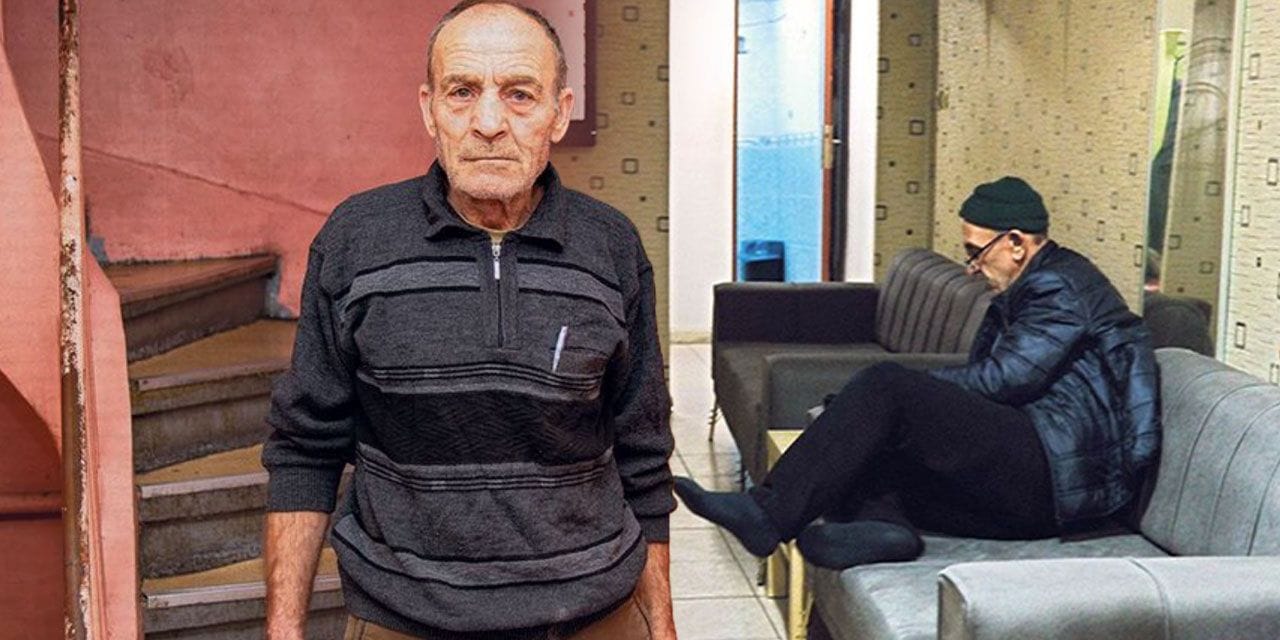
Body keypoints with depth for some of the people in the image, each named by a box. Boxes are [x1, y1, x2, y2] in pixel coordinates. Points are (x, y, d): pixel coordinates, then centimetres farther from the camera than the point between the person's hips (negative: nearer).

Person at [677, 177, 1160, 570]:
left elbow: (1003, 378, -16)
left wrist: (905, 392, -6)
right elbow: (983, 386, 18)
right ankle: (883, 523, -31)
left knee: (885, 387, -21)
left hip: (1059, 474, -10)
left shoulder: (1061, 287, -6)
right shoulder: (1029, 292, 25)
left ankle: (770, 513, -23)